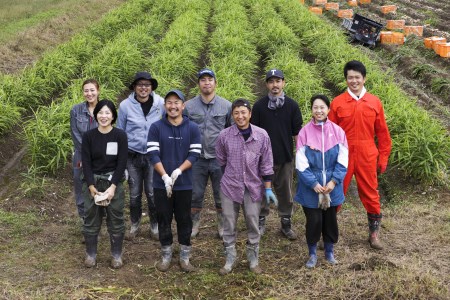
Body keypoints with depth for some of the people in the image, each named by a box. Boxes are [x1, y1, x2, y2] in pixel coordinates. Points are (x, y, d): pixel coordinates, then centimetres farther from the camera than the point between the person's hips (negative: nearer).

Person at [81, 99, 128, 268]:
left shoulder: (120, 135, -5)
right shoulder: (88, 136, -1)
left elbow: (122, 163, -7)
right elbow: (86, 163, -3)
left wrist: (112, 187, -15)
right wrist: (92, 188, -12)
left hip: (114, 182, -1)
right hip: (92, 182, 1)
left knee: (116, 219, 3)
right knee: (91, 218, 6)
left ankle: (117, 255, 16)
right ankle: (90, 254, 20)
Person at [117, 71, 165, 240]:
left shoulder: (161, 104, -5)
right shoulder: (125, 105, -4)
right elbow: (120, 132, 5)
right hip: (133, 155, 1)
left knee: (152, 193, 2)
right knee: (134, 194, 9)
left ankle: (155, 226, 22)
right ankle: (134, 225, 29)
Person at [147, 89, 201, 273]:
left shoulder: (192, 128, 0)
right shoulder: (156, 127, -2)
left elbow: (194, 154, -4)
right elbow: (153, 154, -8)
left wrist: (178, 171, -18)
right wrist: (165, 176, -18)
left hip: (184, 184, 0)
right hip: (161, 184, 0)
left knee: (184, 220, 9)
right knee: (164, 220, 9)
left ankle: (184, 257, 20)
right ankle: (166, 256, 21)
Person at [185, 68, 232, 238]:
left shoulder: (227, 106, 0)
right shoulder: (189, 106, 0)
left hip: (219, 159, 0)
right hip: (197, 159, 0)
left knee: (221, 195, 9)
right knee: (195, 195, 10)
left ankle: (222, 226, 24)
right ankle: (194, 225, 26)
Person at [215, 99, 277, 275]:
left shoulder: (262, 135, -6)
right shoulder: (224, 135, -7)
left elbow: (266, 164, -1)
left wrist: (268, 188, -1)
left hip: (253, 187, 0)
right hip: (230, 187, 0)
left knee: (253, 225, 9)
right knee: (229, 225, 8)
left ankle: (253, 259, 26)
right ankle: (230, 259, 24)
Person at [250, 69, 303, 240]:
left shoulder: (292, 105, 0)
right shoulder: (259, 106, -1)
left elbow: (297, 132, 2)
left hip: (286, 157, 0)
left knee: (285, 191, 9)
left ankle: (286, 223, 20)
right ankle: (261, 221, 22)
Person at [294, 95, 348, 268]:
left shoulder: (337, 131, -5)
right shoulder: (304, 133, -9)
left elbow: (343, 161, -3)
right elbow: (301, 164, -9)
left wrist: (333, 181, -12)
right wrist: (313, 183, -15)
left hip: (332, 186, 2)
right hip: (310, 187, -2)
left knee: (330, 219, 14)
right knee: (314, 220, 2)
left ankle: (329, 251, 33)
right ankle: (312, 253, 22)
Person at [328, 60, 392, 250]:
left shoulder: (375, 102, 2)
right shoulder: (337, 103, -2)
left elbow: (382, 133, 6)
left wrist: (383, 157, 5)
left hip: (367, 157, 1)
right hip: (342, 157, -1)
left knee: (370, 194, 9)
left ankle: (374, 233, 24)